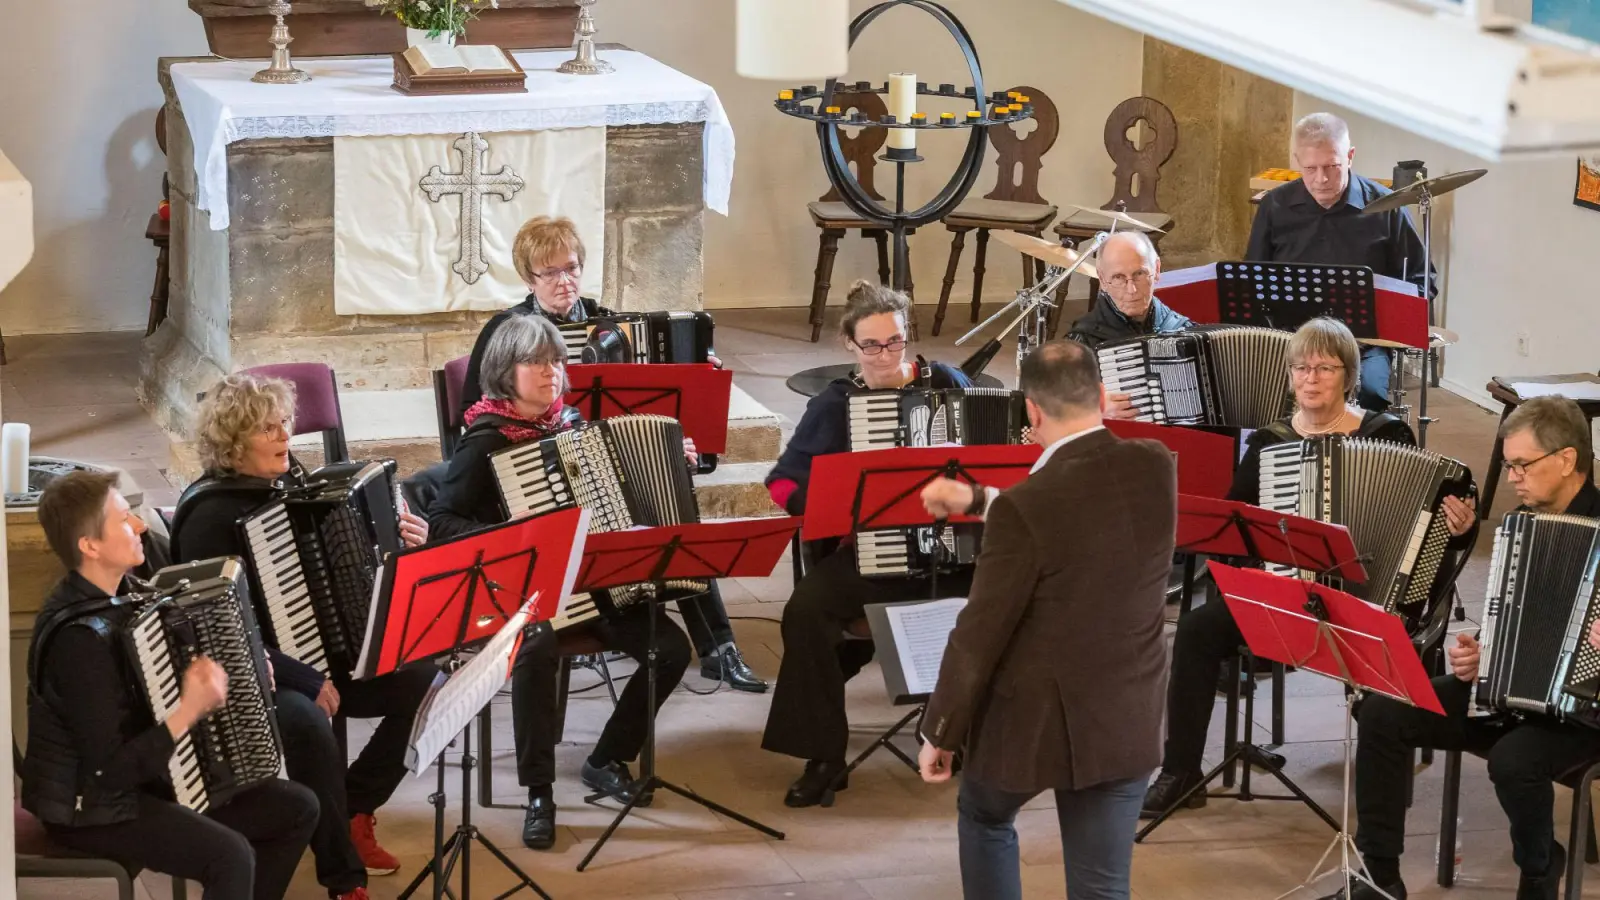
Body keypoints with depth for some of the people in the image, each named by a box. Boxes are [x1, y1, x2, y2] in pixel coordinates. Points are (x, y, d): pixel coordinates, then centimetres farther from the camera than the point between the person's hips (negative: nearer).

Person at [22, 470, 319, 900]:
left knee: (298, 808, 5)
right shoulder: (79, 638, -27)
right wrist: (191, 711, -29)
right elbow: (110, 771, -28)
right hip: (91, 808, -10)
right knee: (230, 856, -29)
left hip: (144, 778, 10)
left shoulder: (117, 595, 2)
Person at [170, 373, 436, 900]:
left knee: (421, 682, -13)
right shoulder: (211, 515, -16)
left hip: (323, 656, 8)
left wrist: (400, 546, 4)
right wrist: (305, 681, -24)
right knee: (309, 726, -37)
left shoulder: (291, 484, 7)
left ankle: (354, 809, 6)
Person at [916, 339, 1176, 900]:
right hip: (1127, 722, 4)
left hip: (1032, 721, -4)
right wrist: (977, 501, 18)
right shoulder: (1155, 468, -6)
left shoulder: (1026, 507, -23)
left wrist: (941, 733, -2)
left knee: (984, 816, 29)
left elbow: (979, 636, -15)